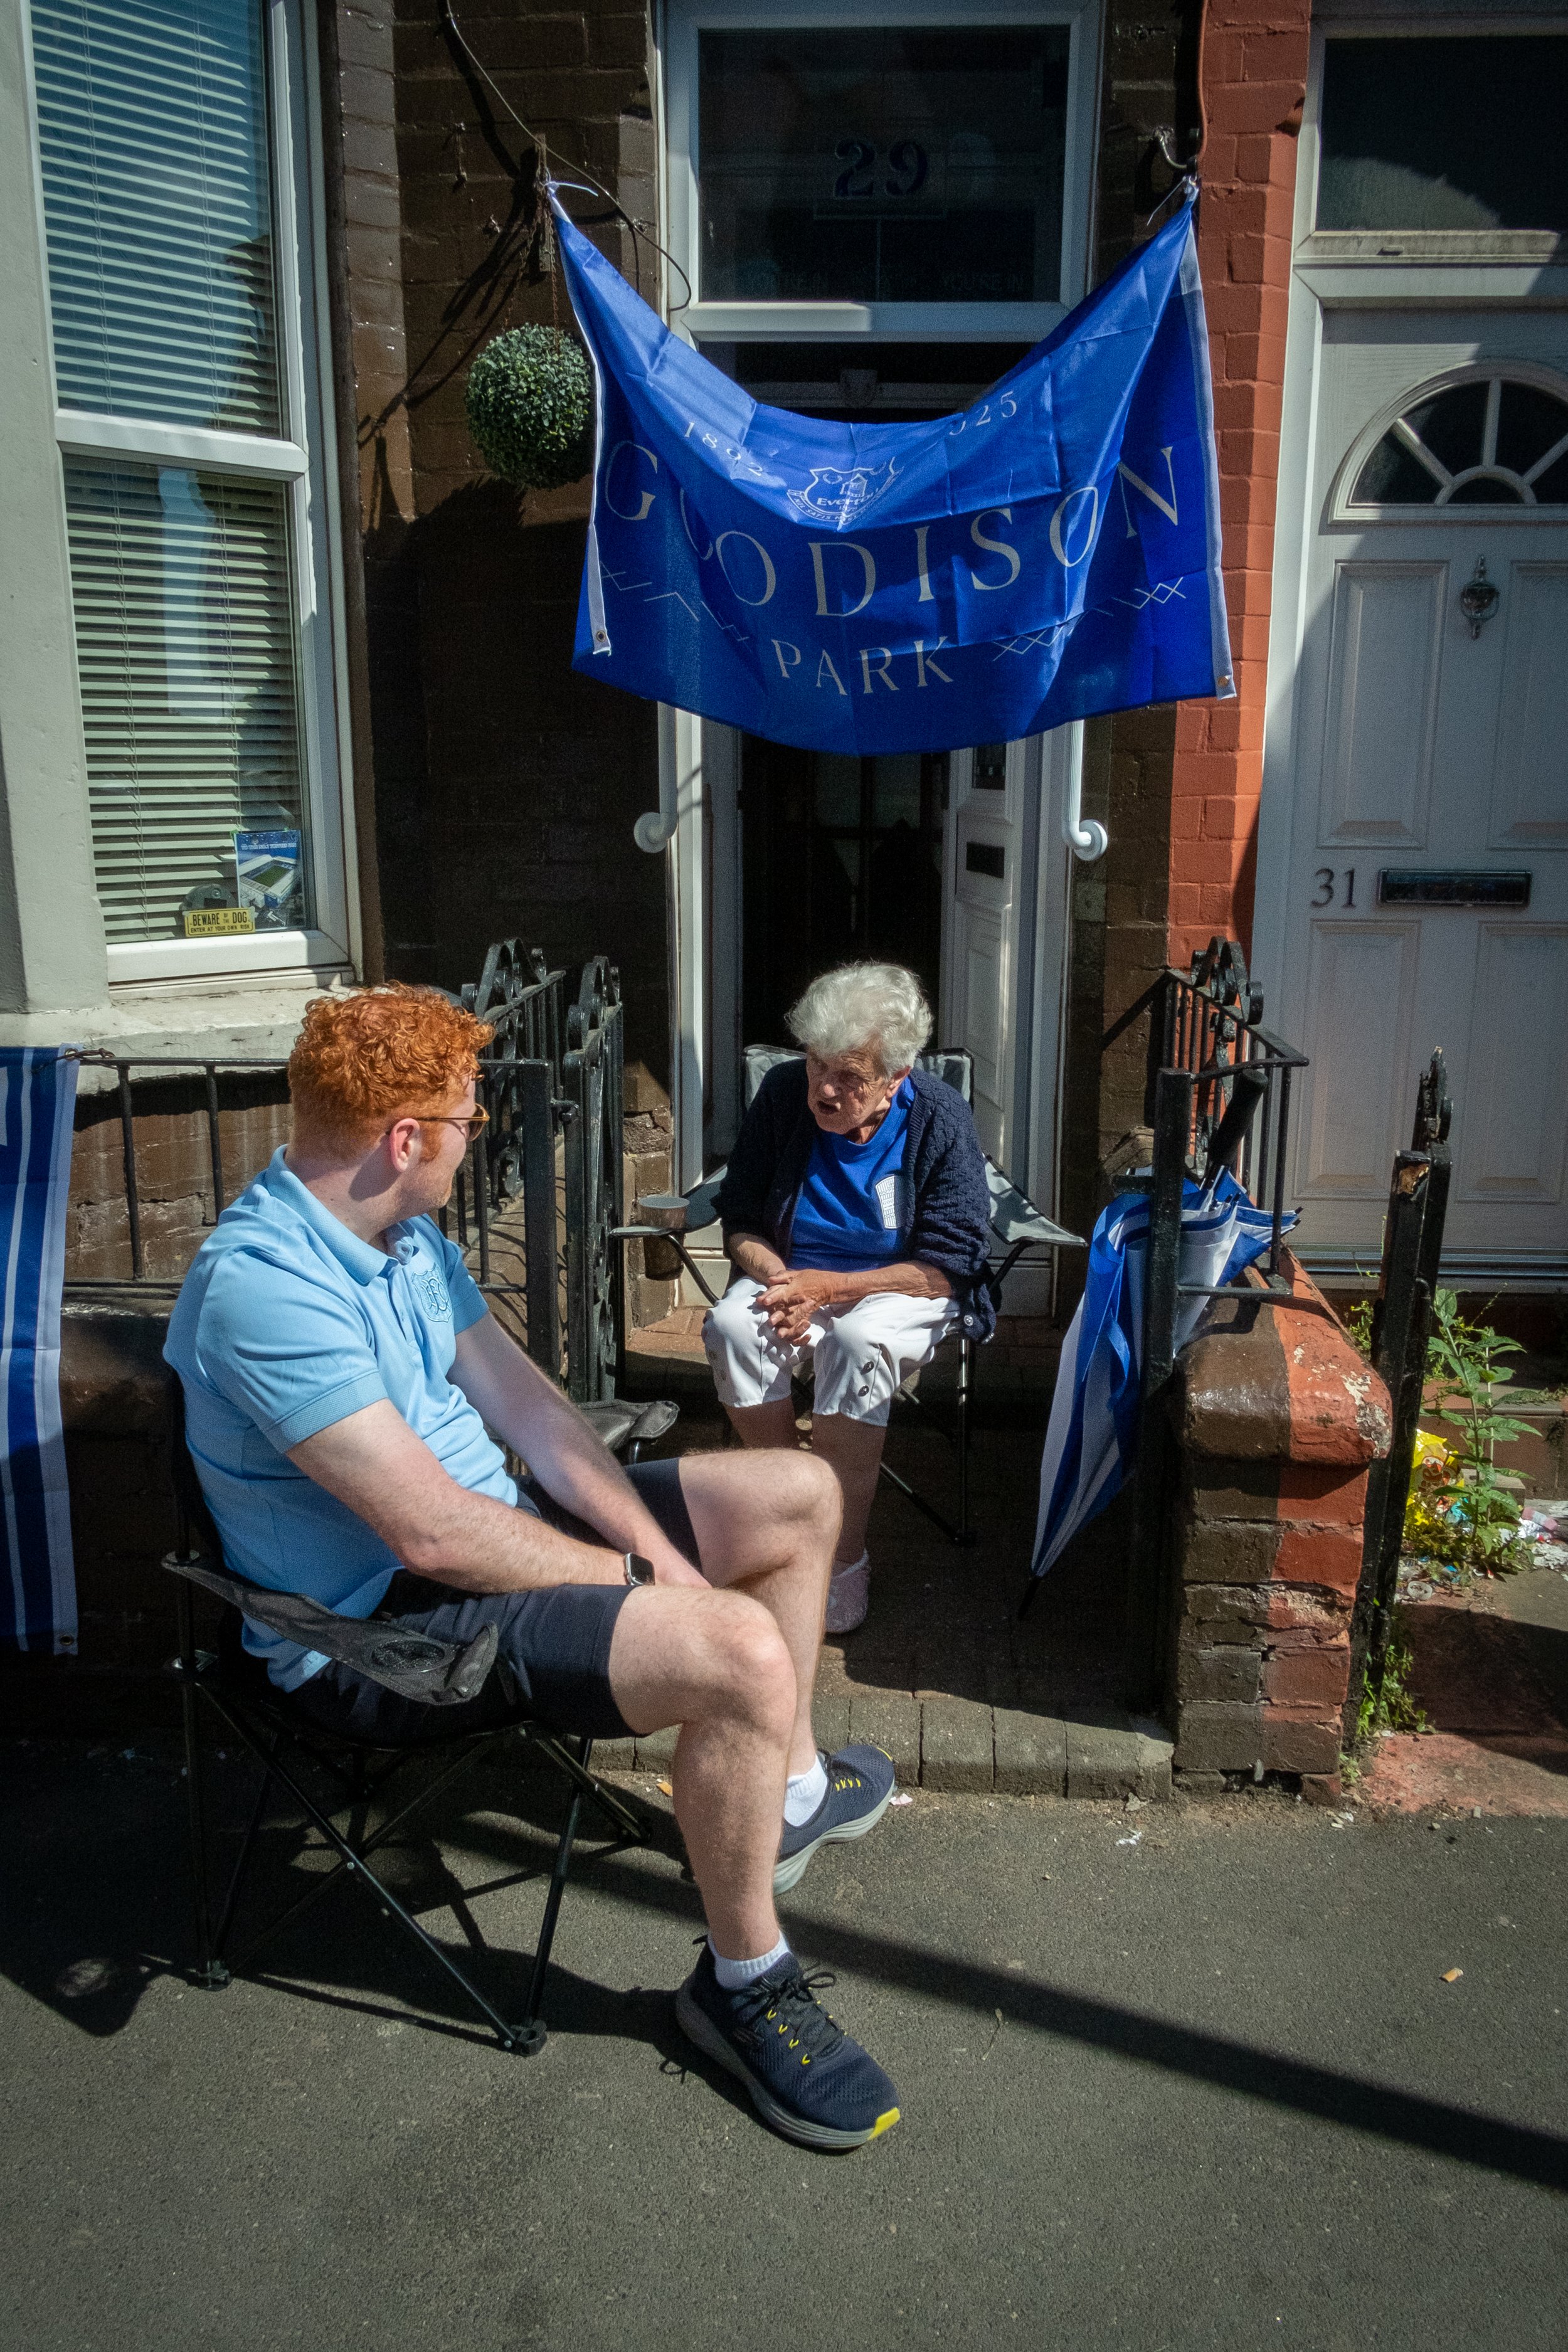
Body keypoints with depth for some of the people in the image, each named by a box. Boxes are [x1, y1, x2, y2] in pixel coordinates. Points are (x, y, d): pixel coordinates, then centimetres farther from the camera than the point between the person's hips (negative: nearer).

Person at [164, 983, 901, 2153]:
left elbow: (526, 1405, 6)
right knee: (742, 1653, -30)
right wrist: (635, 1579, -16)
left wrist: (659, 1554, -6)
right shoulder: (264, 1286, -28)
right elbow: (434, 1533, -30)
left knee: (801, 1494, 11)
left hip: (494, 1524, 10)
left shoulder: (407, 1232, 4)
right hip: (382, 1624, -10)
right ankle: (743, 1983, -5)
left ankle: (788, 1786, 30)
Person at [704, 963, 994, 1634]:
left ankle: (844, 1554, -22)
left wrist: (828, 1287, -23)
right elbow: (740, 1221, 3)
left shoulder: (939, 1119, -15)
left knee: (859, 1341, -37)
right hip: (793, 1274, 3)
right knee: (732, 1327, -30)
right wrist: (780, 1279, -18)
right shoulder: (783, 1094, -6)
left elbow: (948, 1268, -15)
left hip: (905, 1289, -3)